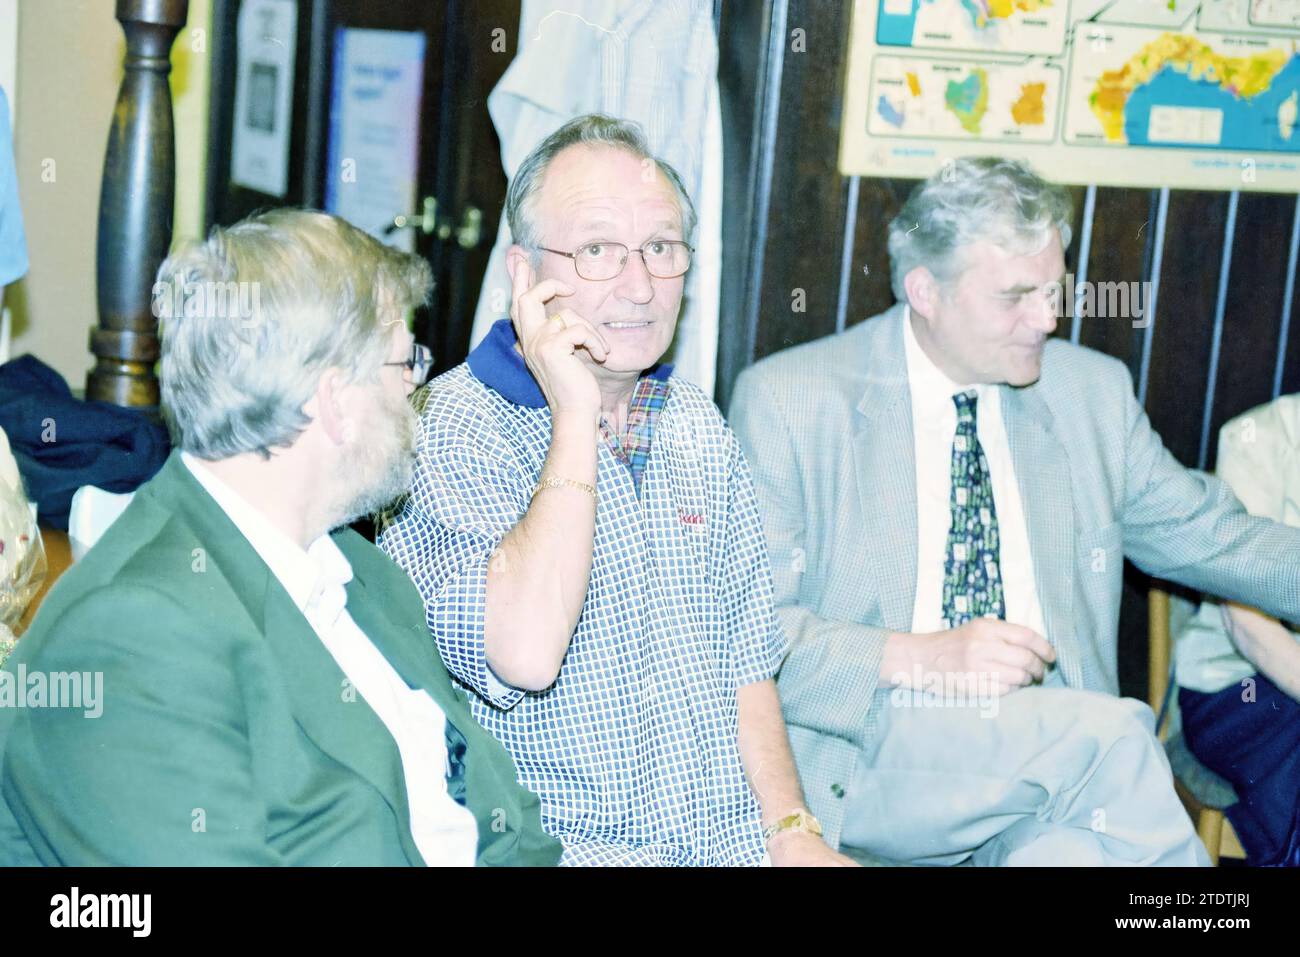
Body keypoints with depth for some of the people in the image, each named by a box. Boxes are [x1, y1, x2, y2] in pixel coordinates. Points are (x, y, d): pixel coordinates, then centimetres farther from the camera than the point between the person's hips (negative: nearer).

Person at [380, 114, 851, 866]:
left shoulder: (701, 430, 13)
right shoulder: (449, 430, -9)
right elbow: (521, 659, -23)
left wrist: (791, 830, 3)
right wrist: (575, 419, -19)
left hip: (734, 840, 6)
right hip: (564, 848, -5)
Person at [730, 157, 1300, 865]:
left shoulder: (1093, 391, 12)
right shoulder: (785, 400, -3)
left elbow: (1202, 533, 21)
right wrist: (918, 658, -20)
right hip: (864, 766, -3)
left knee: (1078, 850, -31)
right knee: (1114, 735, -26)